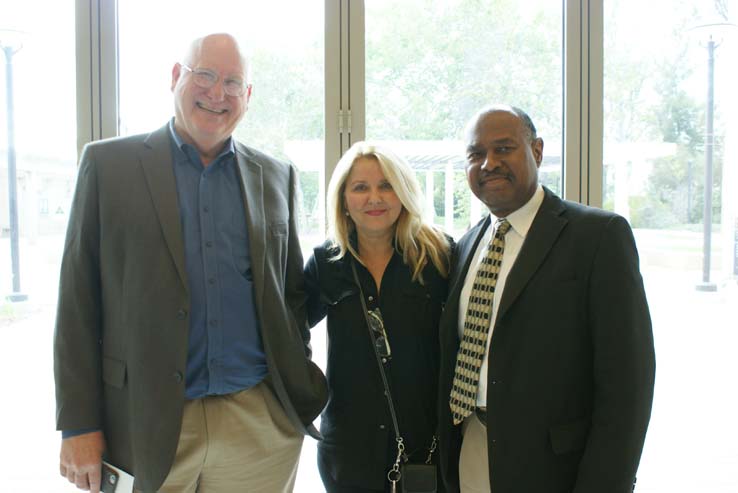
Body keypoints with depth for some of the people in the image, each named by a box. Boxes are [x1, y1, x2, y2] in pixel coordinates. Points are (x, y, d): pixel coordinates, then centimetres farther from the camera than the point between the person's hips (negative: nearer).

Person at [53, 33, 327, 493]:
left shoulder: (277, 177, 7)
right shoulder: (108, 163, 0)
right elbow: (79, 302, -2)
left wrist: (299, 391, 7)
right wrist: (79, 424, -4)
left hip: (261, 424, 2)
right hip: (147, 424, -2)